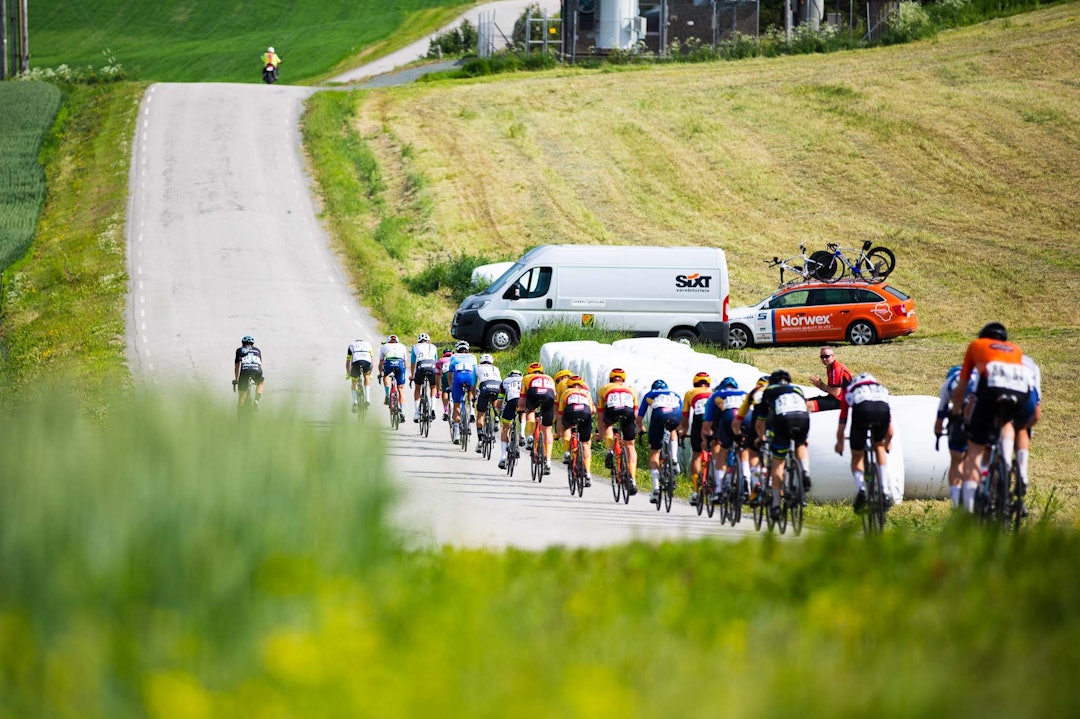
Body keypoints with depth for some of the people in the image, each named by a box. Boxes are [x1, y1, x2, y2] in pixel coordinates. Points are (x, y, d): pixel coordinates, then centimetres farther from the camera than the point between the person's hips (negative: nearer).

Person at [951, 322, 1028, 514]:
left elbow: (960, 389, 35)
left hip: (992, 387, -3)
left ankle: (969, 499, -9)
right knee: (1008, 421, 37)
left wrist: (955, 414, 49)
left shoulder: (976, 345, 33)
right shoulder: (1015, 349, 38)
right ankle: (1007, 455, 10)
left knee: (975, 449, 4)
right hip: (1021, 389, 3)